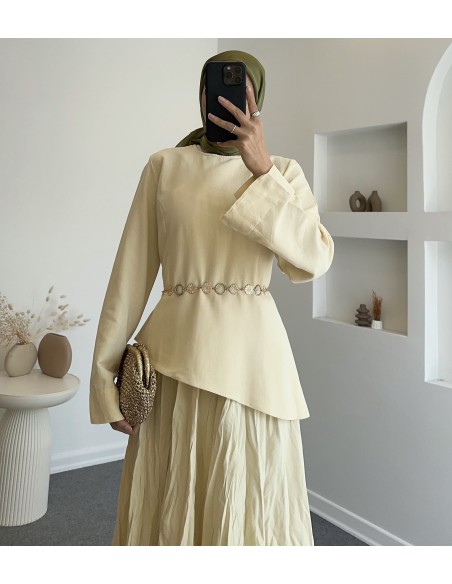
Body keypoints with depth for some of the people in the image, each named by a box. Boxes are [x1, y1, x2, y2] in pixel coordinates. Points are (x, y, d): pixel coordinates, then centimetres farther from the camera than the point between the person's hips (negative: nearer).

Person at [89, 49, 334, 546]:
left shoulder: (284, 173, 7)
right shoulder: (164, 166, 5)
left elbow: (313, 261, -9)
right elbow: (133, 271, 2)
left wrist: (261, 170, -16)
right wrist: (107, 373, -1)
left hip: (252, 356, 1)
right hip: (176, 355, 0)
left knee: (251, 506, 9)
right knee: (170, 507, 9)